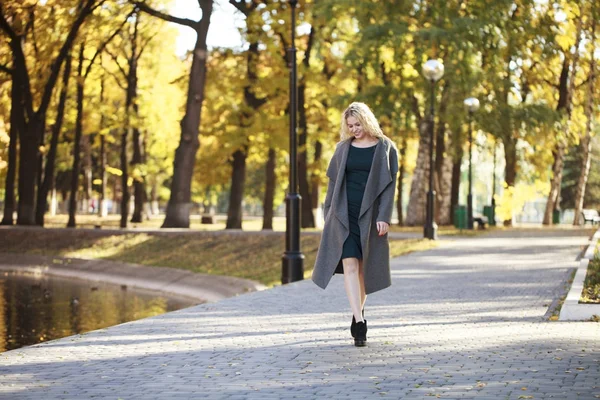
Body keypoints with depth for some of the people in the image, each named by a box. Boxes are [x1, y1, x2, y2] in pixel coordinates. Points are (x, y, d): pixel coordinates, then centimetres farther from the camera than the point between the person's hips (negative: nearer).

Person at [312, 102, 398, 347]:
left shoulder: (385, 148, 1)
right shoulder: (343, 148, 9)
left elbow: (389, 184, -4)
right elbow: (334, 182, 12)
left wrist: (384, 217, -13)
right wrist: (328, 214, 9)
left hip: (369, 214, -1)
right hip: (344, 214, 1)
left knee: (364, 266, 6)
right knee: (349, 264, -12)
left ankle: (358, 313, 27)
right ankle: (359, 322, -18)